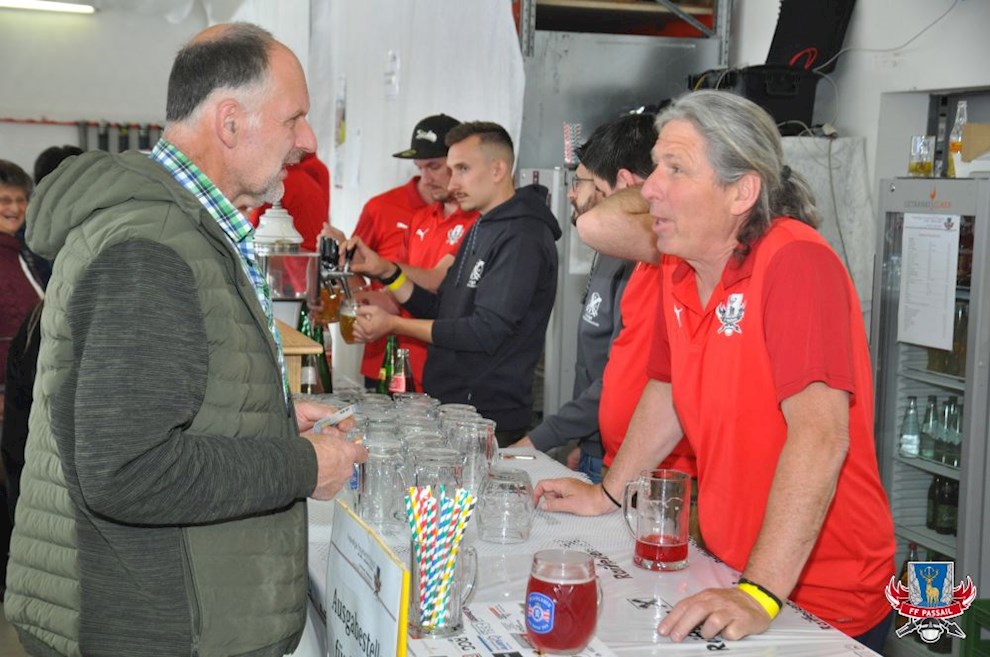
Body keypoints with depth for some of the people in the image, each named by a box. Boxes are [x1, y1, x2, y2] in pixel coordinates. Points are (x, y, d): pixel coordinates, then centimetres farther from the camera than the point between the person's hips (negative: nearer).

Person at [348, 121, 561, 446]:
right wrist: (385, 272, 4)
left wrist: (394, 325, -15)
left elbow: (486, 332, -21)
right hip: (449, 410, 9)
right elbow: (441, 310, 17)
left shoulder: (522, 238, -16)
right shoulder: (482, 230, 16)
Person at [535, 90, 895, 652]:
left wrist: (759, 593, -35)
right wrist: (608, 493, 17)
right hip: (731, 573, 7)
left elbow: (820, 435, -31)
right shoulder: (679, 267, 1)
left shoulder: (795, 263, -23)